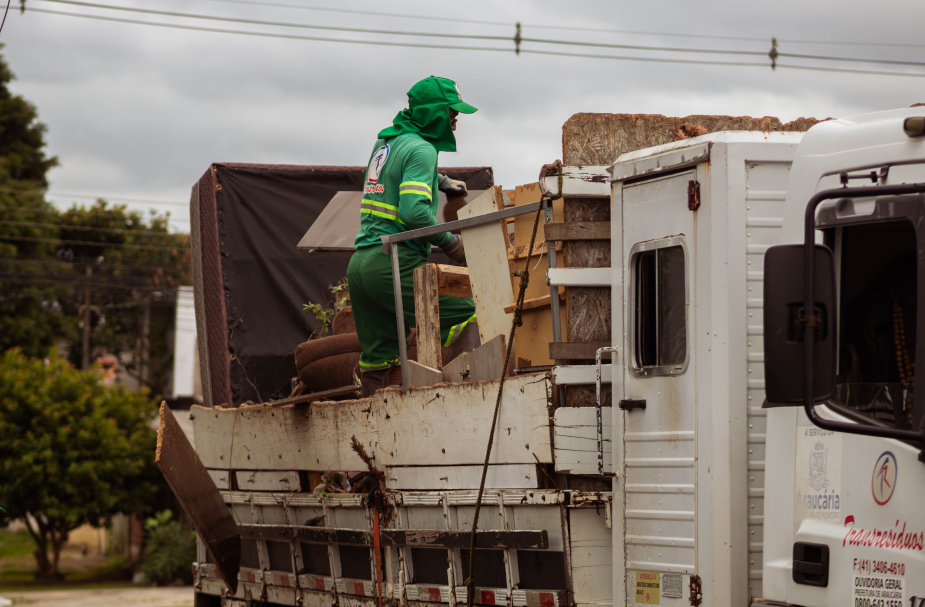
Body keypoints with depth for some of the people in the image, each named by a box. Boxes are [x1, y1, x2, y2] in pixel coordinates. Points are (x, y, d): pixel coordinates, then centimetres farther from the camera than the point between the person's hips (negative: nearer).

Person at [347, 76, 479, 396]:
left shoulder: (385, 142, 20)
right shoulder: (421, 149, -7)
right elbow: (414, 211, -20)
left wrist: (441, 181, 36)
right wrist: (450, 242, -7)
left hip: (359, 263, 9)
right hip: (393, 263, -9)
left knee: (377, 359, 10)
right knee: (466, 318, -12)